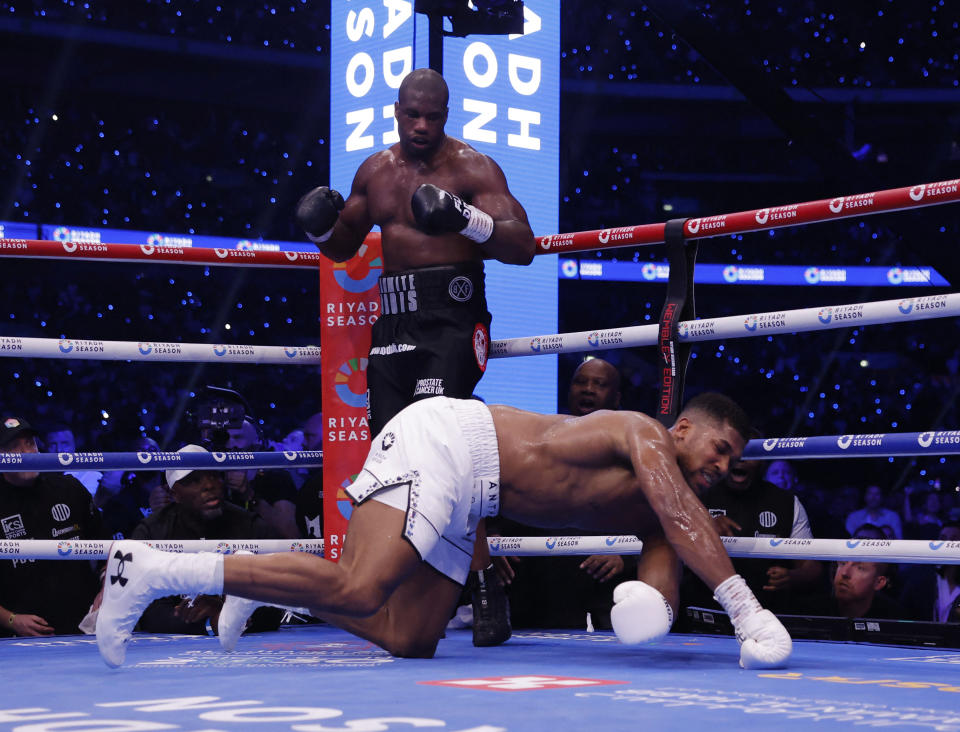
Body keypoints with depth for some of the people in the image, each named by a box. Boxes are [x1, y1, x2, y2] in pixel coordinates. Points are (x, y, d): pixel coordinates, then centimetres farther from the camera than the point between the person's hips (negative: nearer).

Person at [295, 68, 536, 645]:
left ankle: (486, 586, -16)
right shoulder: (374, 172, 16)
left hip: (451, 315, -6)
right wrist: (321, 226, 5)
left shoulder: (472, 168, -2)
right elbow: (342, 249, 28)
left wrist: (468, 219, -28)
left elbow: (524, 246, -11)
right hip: (394, 319, 6)